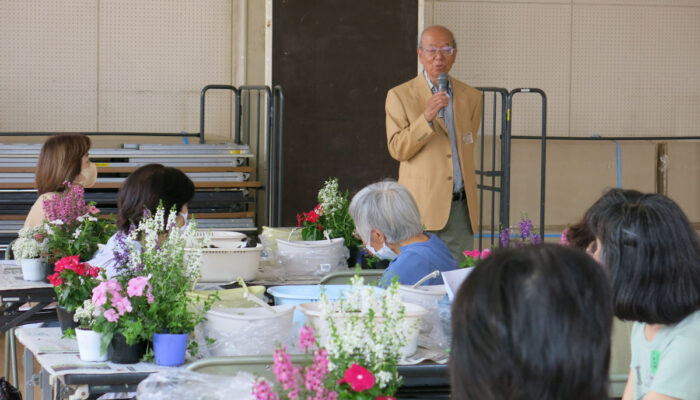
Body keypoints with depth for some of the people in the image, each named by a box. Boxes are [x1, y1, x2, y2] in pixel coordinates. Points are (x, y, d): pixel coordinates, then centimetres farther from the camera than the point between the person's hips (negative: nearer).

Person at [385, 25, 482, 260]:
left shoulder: (471, 97, 15)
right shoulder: (400, 96, 3)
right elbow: (397, 149, -5)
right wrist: (426, 118, -17)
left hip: (461, 207, 4)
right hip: (423, 207, -3)